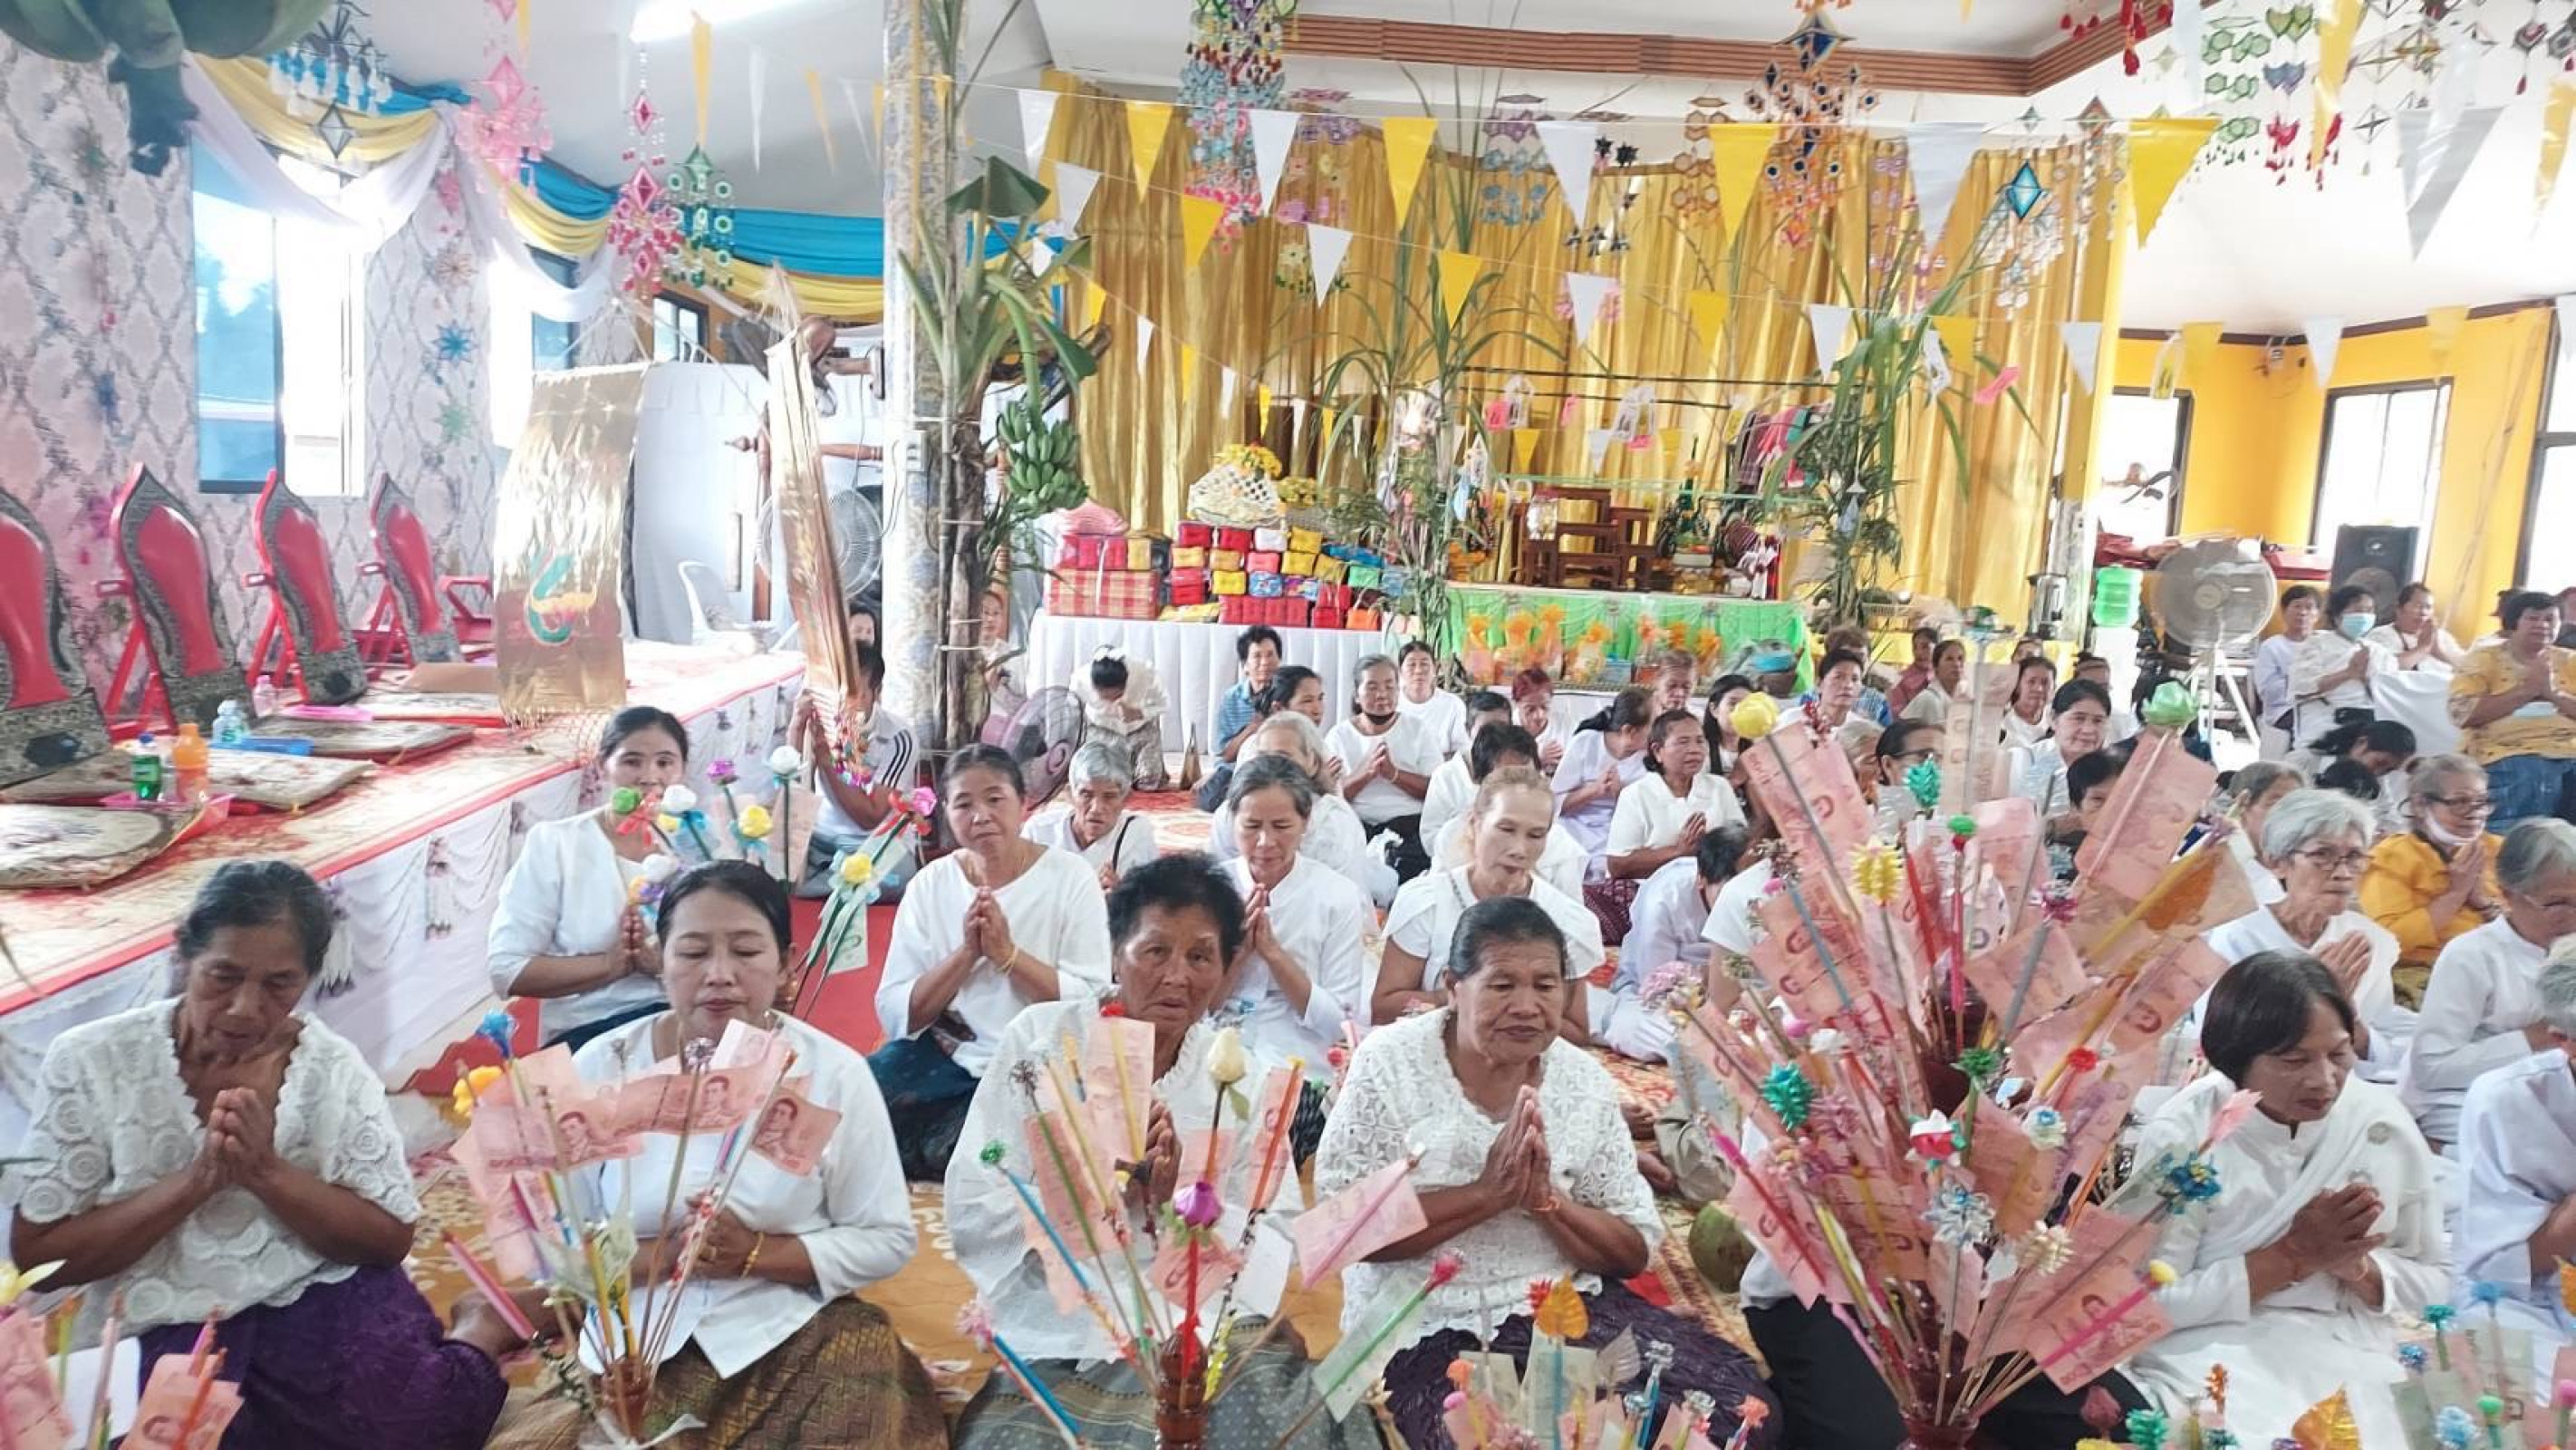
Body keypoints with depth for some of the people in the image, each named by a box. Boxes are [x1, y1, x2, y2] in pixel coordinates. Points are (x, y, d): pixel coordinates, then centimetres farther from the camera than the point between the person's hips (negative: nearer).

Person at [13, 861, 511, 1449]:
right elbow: (36, 1254, -5)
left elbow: (389, 1239, -3)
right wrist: (198, 1179, -20)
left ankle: (481, 1327, 8)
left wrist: (264, 1169, -19)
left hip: (320, 1294, 0)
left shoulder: (333, 1065, -4)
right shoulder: (90, 1062, -6)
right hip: (163, 1325, 1)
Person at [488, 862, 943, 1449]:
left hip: (793, 1336, -1)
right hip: (636, 1342, 2)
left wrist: (756, 1254, -16)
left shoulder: (834, 1073, -6)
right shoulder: (600, 1069, -3)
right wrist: (666, 1256, -19)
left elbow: (888, 1240, -3)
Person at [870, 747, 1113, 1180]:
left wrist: (1007, 953, -20)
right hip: (943, 1058, 3)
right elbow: (895, 1014, -3)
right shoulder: (930, 884, 3)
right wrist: (966, 953, -16)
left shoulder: (1070, 876, -5)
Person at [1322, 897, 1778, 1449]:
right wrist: (1488, 1193, -20)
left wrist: (1547, 1200, -16)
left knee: (1739, 1404, -13)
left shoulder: (1587, 1082, 2)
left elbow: (1634, 1253, 4)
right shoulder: (1390, 1062, -8)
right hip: (1425, 1328, -3)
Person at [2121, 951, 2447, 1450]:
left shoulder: (2384, 1123, -2)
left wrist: (2357, 1266, -13)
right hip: (2211, 1356, -3)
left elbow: (2436, 1283, 8)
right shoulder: (2183, 1135, -14)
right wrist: (2293, 1256, -16)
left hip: (2350, 1354, 4)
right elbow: (2151, 1304, -14)